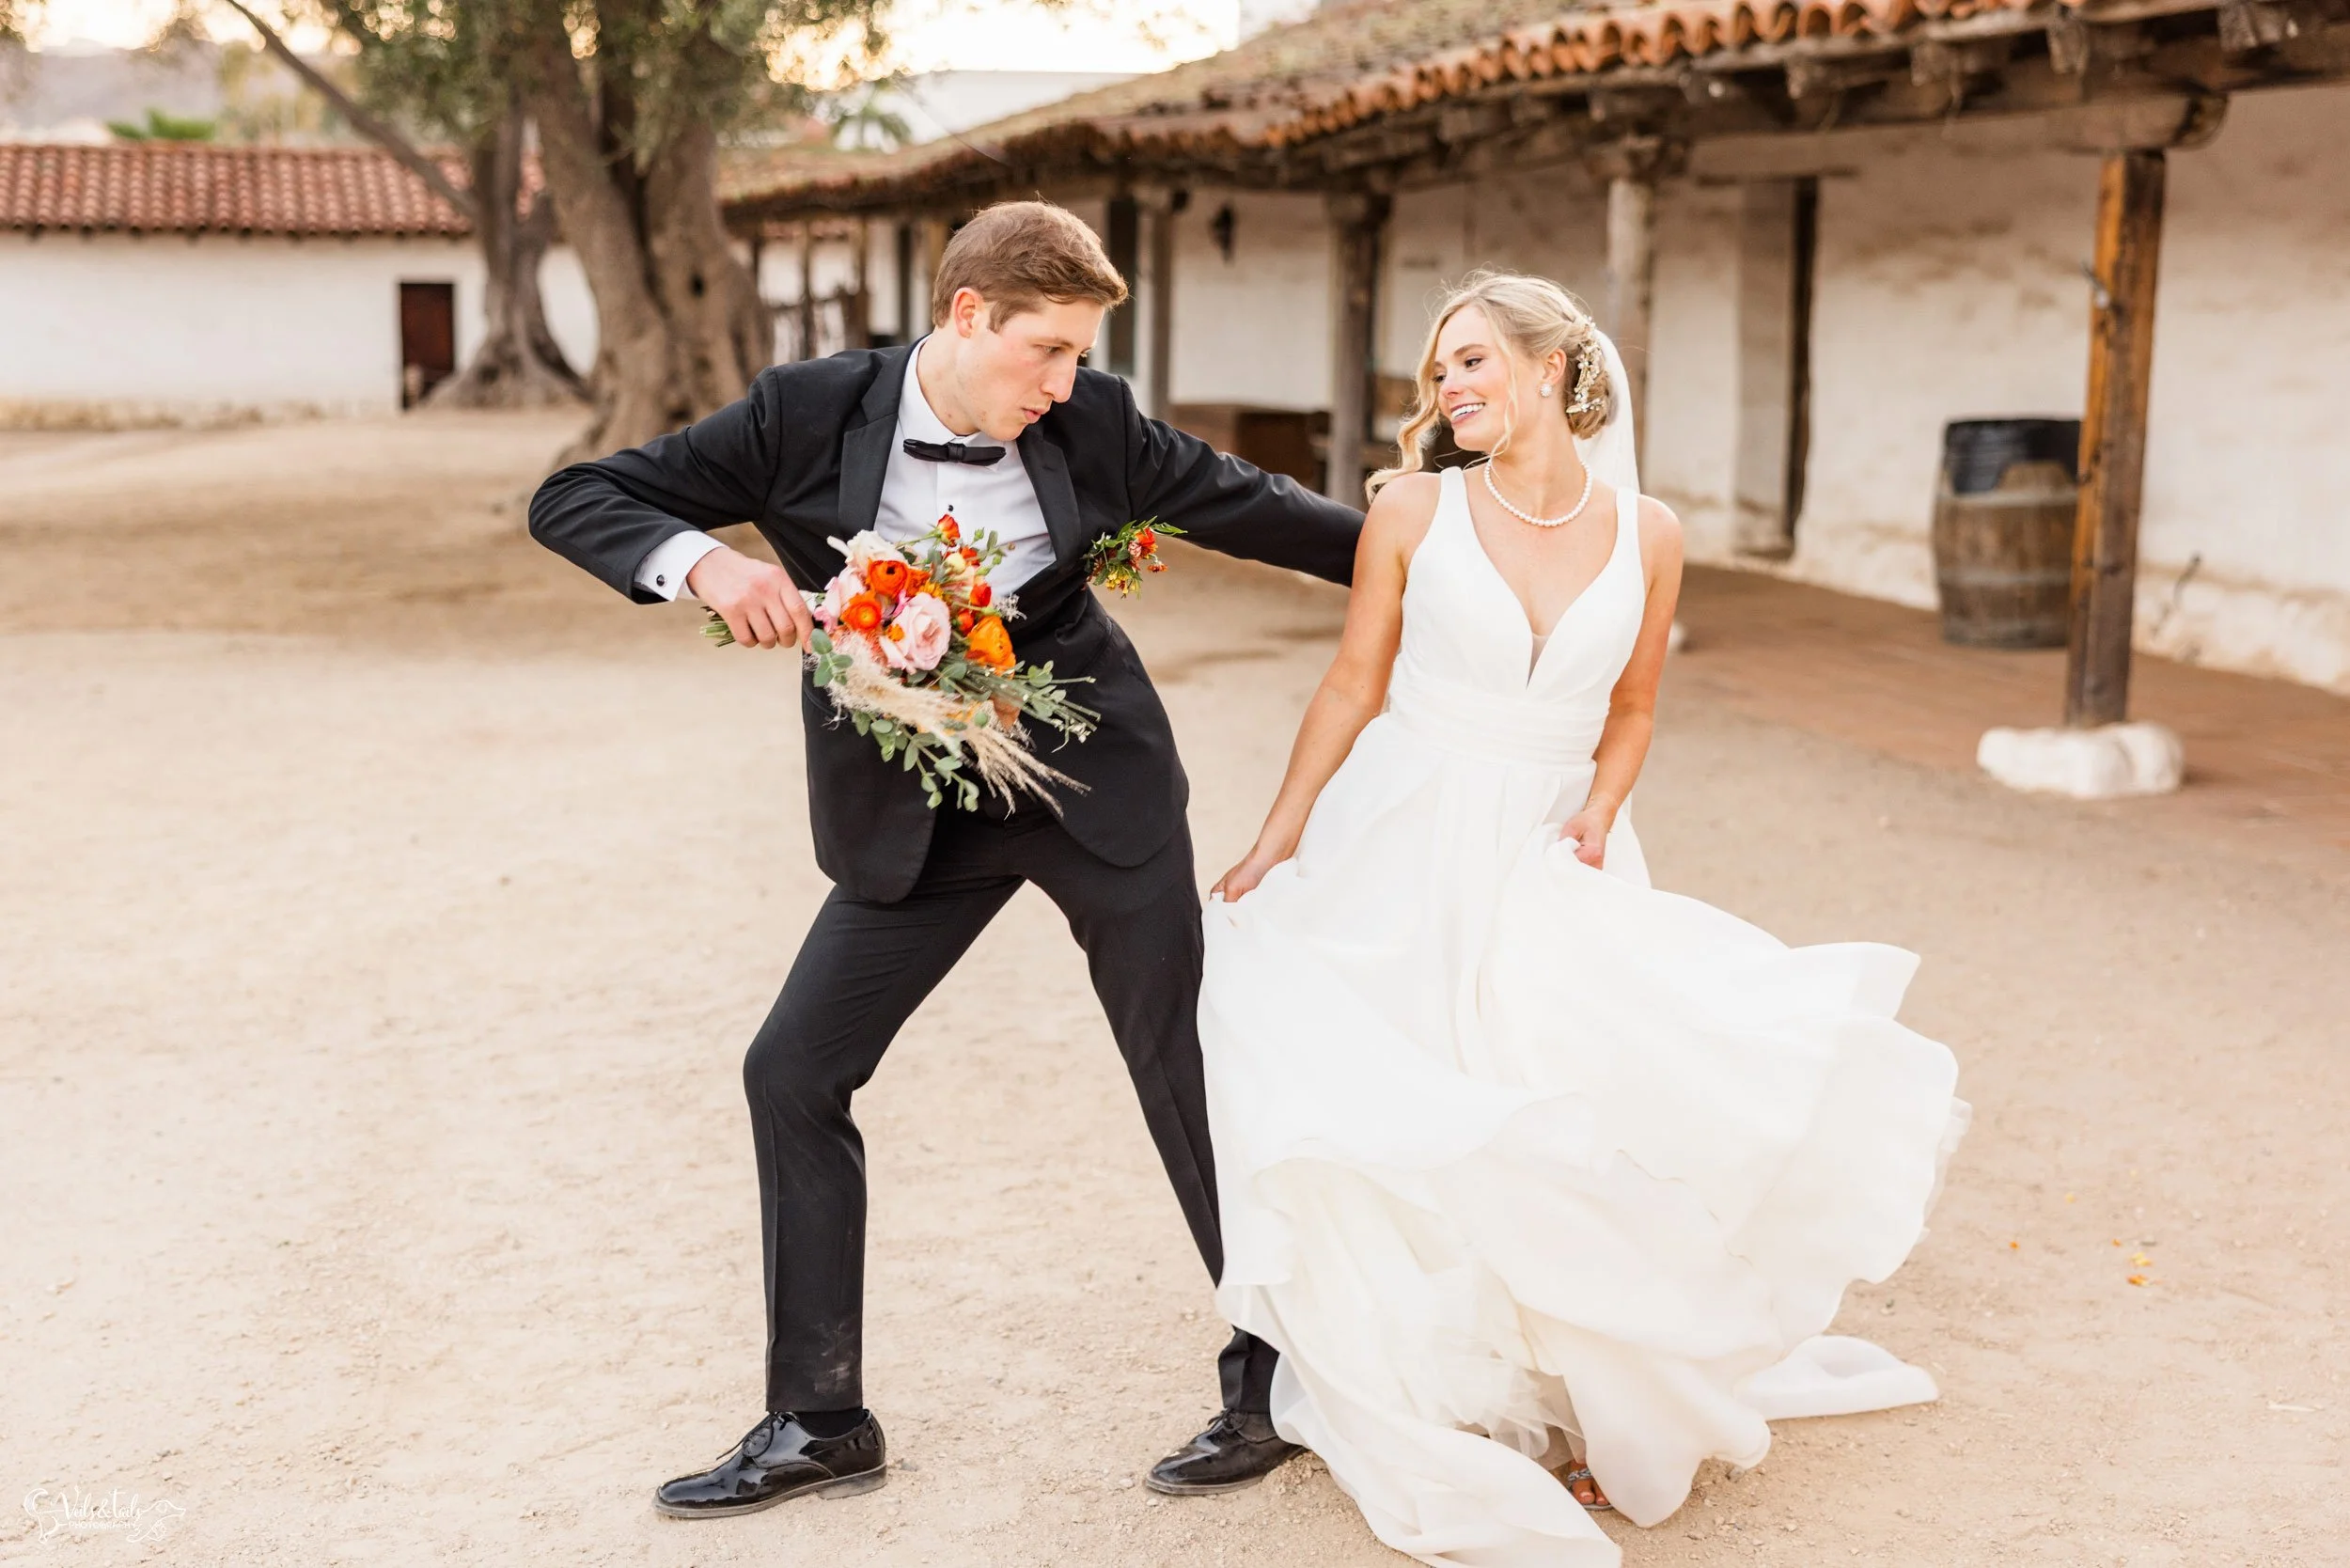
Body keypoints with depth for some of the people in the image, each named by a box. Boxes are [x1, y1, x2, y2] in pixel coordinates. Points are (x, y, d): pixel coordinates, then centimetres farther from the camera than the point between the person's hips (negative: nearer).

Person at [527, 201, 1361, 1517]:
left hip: (1099, 780, -1)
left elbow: (1247, 503, 5)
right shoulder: (808, 414, -13)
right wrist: (703, 561, -30)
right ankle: (820, 1421, 15)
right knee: (793, 1075, 0)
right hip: (913, 814, 1)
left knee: (1188, 1066, 3)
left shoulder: (1091, 424, -10)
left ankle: (1280, 1374, 21)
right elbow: (573, 501, -11)